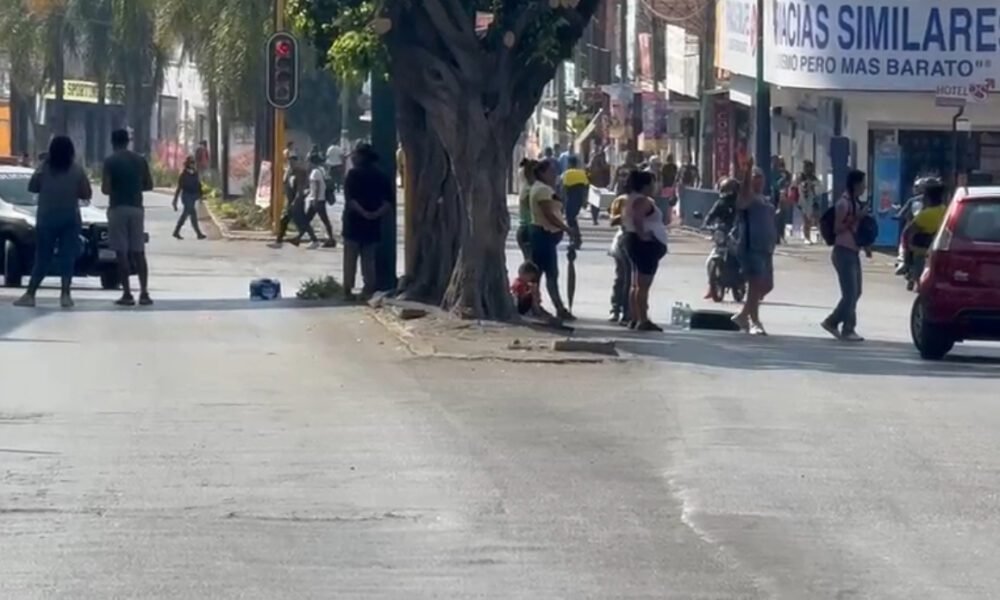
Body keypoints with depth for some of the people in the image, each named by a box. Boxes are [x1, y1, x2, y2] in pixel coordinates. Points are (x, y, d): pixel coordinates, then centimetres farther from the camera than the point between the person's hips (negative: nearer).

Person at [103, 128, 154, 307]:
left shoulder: (110, 161, -7)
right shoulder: (140, 160, 6)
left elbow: (105, 189, -11)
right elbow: (149, 185, 11)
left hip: (118, 208, -4)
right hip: (136, 208, 4)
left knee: (122, 253, -2)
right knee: (139, 252, 8)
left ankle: (127, 294, -6)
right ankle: (144, 293, 1)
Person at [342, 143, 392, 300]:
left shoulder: (354, 174, -7)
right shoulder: (381, 176, 7)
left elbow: (350, 199, -17)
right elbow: (388, 201, -2)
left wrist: (363, 212, -17)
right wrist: (376, 214, -10)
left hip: (354, 221, -4)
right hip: (373, 223, 4)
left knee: (350, 258, 4)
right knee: (369, 259, 10)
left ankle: (348, 290, 2)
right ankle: (368, 290, 5)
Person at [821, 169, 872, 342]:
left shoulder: (856, 203, 14)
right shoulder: (843, 203, -13)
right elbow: (837, 228, -17)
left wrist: (865, 246, 13)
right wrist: (855, 218, -22)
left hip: (853, 252, 9)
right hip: (844, 251, -9)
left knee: (855, 292, 10)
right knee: (850, 292, -8)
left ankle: (833, 322, 17)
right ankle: (848, 329, -1)